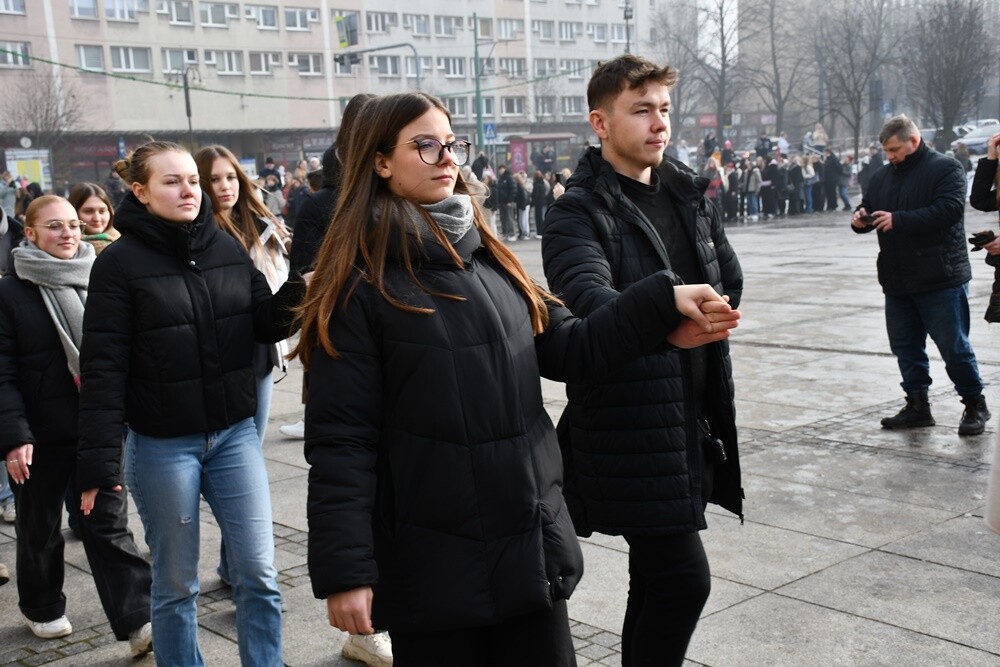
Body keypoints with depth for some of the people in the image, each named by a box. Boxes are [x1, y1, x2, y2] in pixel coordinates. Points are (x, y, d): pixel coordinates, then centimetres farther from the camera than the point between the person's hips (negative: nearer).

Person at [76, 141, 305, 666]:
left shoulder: (226, 247, 4)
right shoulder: (119, 263, -8)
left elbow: (264, 324, 7)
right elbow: (103, 367, -10)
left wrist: (297, 297, -15)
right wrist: (100, 462, -14)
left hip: (235, 433, 4)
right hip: (162, 445, -3)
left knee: (259, 576, 6)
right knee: (175, 585, 10)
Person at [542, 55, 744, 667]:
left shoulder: (690, 194, 13)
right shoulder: (578, 214, -11)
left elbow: (730, 280, 19)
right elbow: (588, 299, -29)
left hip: (695, 419, 7)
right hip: (630, 427, -7)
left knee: (658, 579, 16)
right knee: (684, 577, -9)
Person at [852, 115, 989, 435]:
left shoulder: (946, 169, -8)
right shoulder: (882, 176, 13)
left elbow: (948, 210, -21)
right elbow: (867, 208, 19)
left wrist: (898, 220, -26)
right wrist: (860, 219, -6)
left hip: (940, 280, -7)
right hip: (898, 280, 7)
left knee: (954, 347, 0)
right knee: (905, 346, 11)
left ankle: (975, 405, 17)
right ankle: (917, 405, 23)